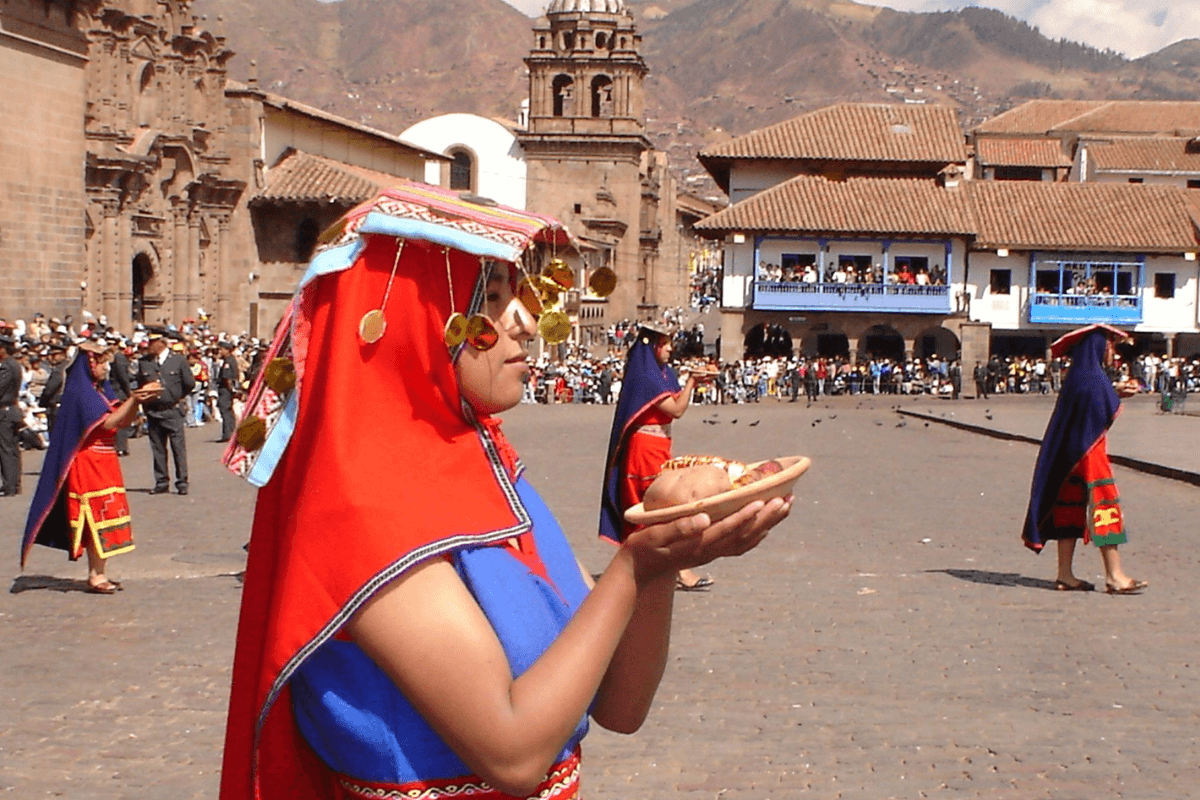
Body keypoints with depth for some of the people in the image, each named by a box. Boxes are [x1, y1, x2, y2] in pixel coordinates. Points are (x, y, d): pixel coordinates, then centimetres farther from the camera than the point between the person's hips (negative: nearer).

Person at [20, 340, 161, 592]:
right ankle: (97, 576, -6)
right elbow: (107, 423, -21)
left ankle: (97, 574, 12)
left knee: (100, 518, 9)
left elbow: (123, 422, 10)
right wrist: (132, 399, -22)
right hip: (89, 462, -9)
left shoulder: (100, 390, 14)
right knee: (99, 516, -8)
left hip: (105, 462, 9)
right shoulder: (81, 392, -12)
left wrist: (136, 399, -4)